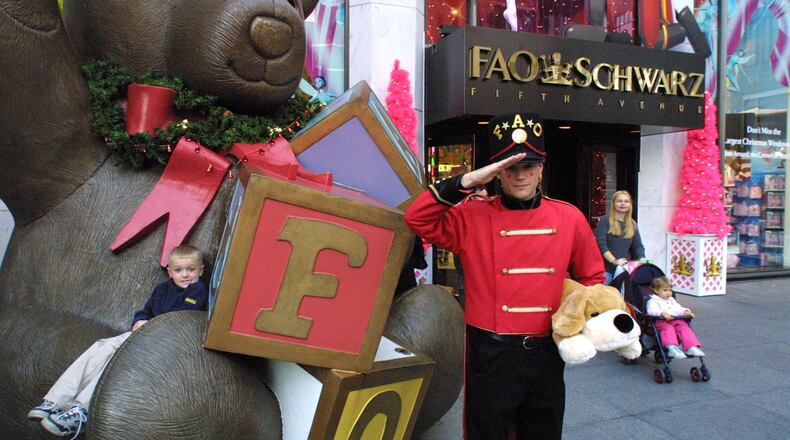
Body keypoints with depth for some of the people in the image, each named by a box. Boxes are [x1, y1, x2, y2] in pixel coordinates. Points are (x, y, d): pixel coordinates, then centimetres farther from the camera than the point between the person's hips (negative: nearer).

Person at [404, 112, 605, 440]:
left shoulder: (570, 218, 1)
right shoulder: (473, 217, -6)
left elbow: (591, 277, 12)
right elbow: (417, 218, -17)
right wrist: (468, 181, -23)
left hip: (546, 353, 3)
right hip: (490, 354, -2)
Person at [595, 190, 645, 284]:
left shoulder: (632, 225, 14)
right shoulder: (604, 221, -2)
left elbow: (638, 246, 9)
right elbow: (601, 244, -12)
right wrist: (614, 261, -23)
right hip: (606, 269, -4)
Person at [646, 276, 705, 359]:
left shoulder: (671, 300, 35)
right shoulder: (653, 301, 7)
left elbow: (678, 309, 28)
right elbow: (651, 311, -12)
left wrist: (685, 312, 3)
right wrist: (662, 313, -32)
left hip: (676, 320, 6)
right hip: (661, 322, -6)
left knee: (684, 326, -23)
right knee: (668, 328, -36)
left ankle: (692, 347, -31)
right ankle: (672, 348, -53)